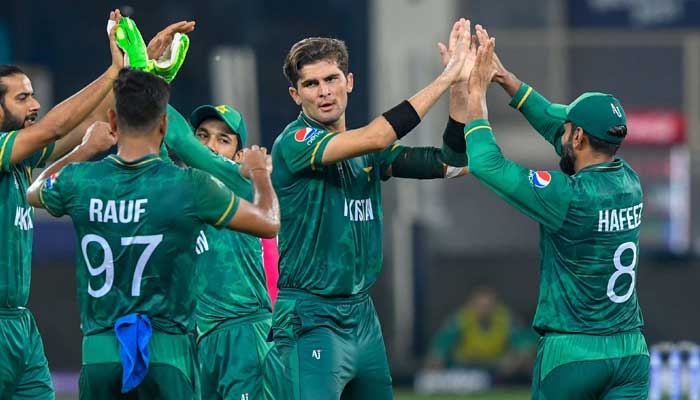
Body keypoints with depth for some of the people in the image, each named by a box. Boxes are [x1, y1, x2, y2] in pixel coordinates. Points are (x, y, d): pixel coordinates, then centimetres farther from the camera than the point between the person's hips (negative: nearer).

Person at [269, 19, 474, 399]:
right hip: (312, 320, -8)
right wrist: (445, 79, -18)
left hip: (363, 315, 8)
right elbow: (375, 137, -25)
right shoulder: (294, 143, -11)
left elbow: (451, 163, 9)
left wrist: (460, 88, -4)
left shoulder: (368, 153, 12)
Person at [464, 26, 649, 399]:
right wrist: (506, 79, 18)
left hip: (571, 353, -5)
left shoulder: (569, 196, -17)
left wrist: (476, 92, -1)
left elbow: (486, 163, -12)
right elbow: (556, 124, 16)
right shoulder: (628, 182, 3)